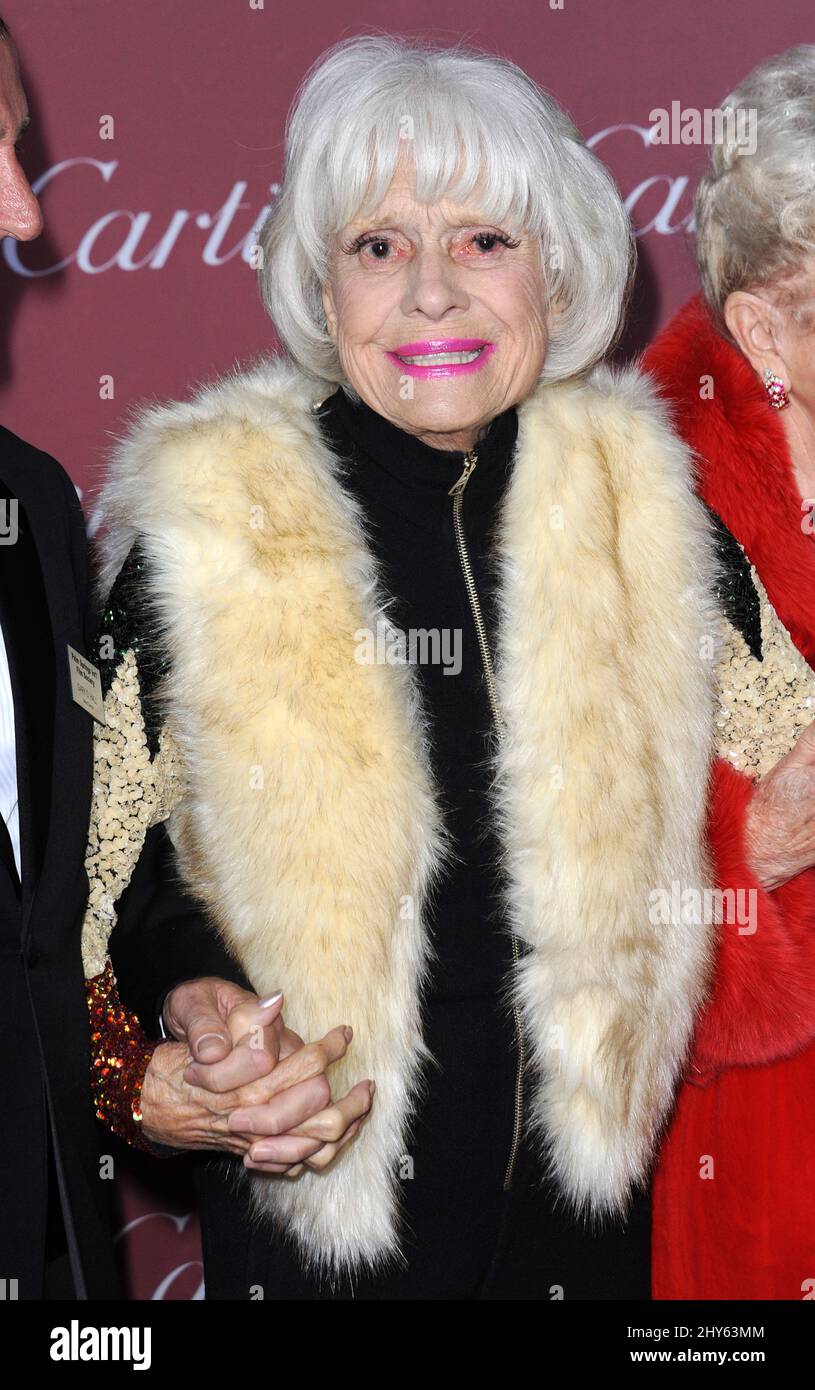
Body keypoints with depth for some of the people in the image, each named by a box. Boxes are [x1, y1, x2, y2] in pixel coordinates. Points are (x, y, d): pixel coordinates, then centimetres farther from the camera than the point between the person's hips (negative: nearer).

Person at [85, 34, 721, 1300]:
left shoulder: (638, 507, -3)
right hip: (311, 1200, -2)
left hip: (586, 1188, 3)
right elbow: (110, 846, -5)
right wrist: (152, 1078, -19)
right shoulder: (206, 531, -12)